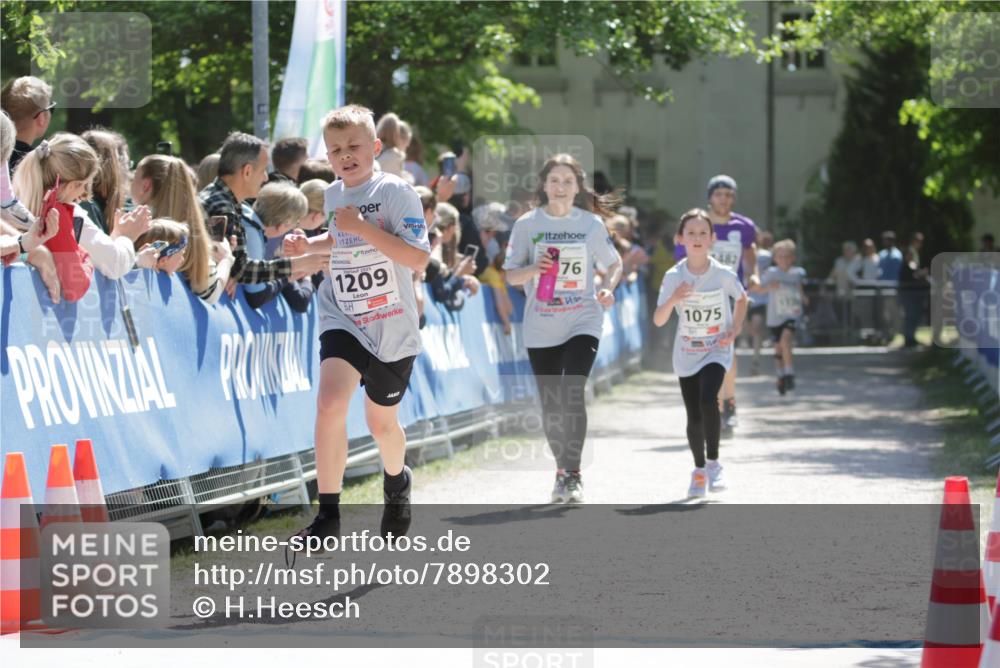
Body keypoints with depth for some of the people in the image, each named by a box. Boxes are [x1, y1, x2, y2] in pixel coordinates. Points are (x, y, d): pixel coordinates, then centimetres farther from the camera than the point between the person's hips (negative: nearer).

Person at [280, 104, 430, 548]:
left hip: (392, 328, -3)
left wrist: (363, 227, -27)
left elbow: (419, 259, -23)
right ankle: (328, 515, -18)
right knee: (330, 403, -23)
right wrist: (307, 245, 7)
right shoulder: (333, 195, 4)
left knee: (381, 422, 14)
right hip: (343, 320, 3)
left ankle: (397, 482, 50)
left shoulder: (395, 192, -14)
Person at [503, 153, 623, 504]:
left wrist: (608, 287, -7)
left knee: (572, 393, -19)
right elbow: (511, 275, 2)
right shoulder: (528, 224, 1)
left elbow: (614, 262, 13)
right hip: (540, 327, 2)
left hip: (583, 321, -2)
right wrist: (534, 268, -19)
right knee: (550, 404, 5)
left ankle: (573, 474, -15)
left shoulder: (591, 224, 2)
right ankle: (561, 469, 25)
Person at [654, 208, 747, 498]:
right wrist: (672, 300, -30)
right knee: (694, 417, 4)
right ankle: (699, 470, 26)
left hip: (717, 350, -2)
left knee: (708, 399, -26)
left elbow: (741, 299, 11)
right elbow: (658, 321, -11)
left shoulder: (724, 274, -10)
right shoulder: (674, 277, -10)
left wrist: (735, 329, -2)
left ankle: (713, 463, -11)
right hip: (687, 353, 2)